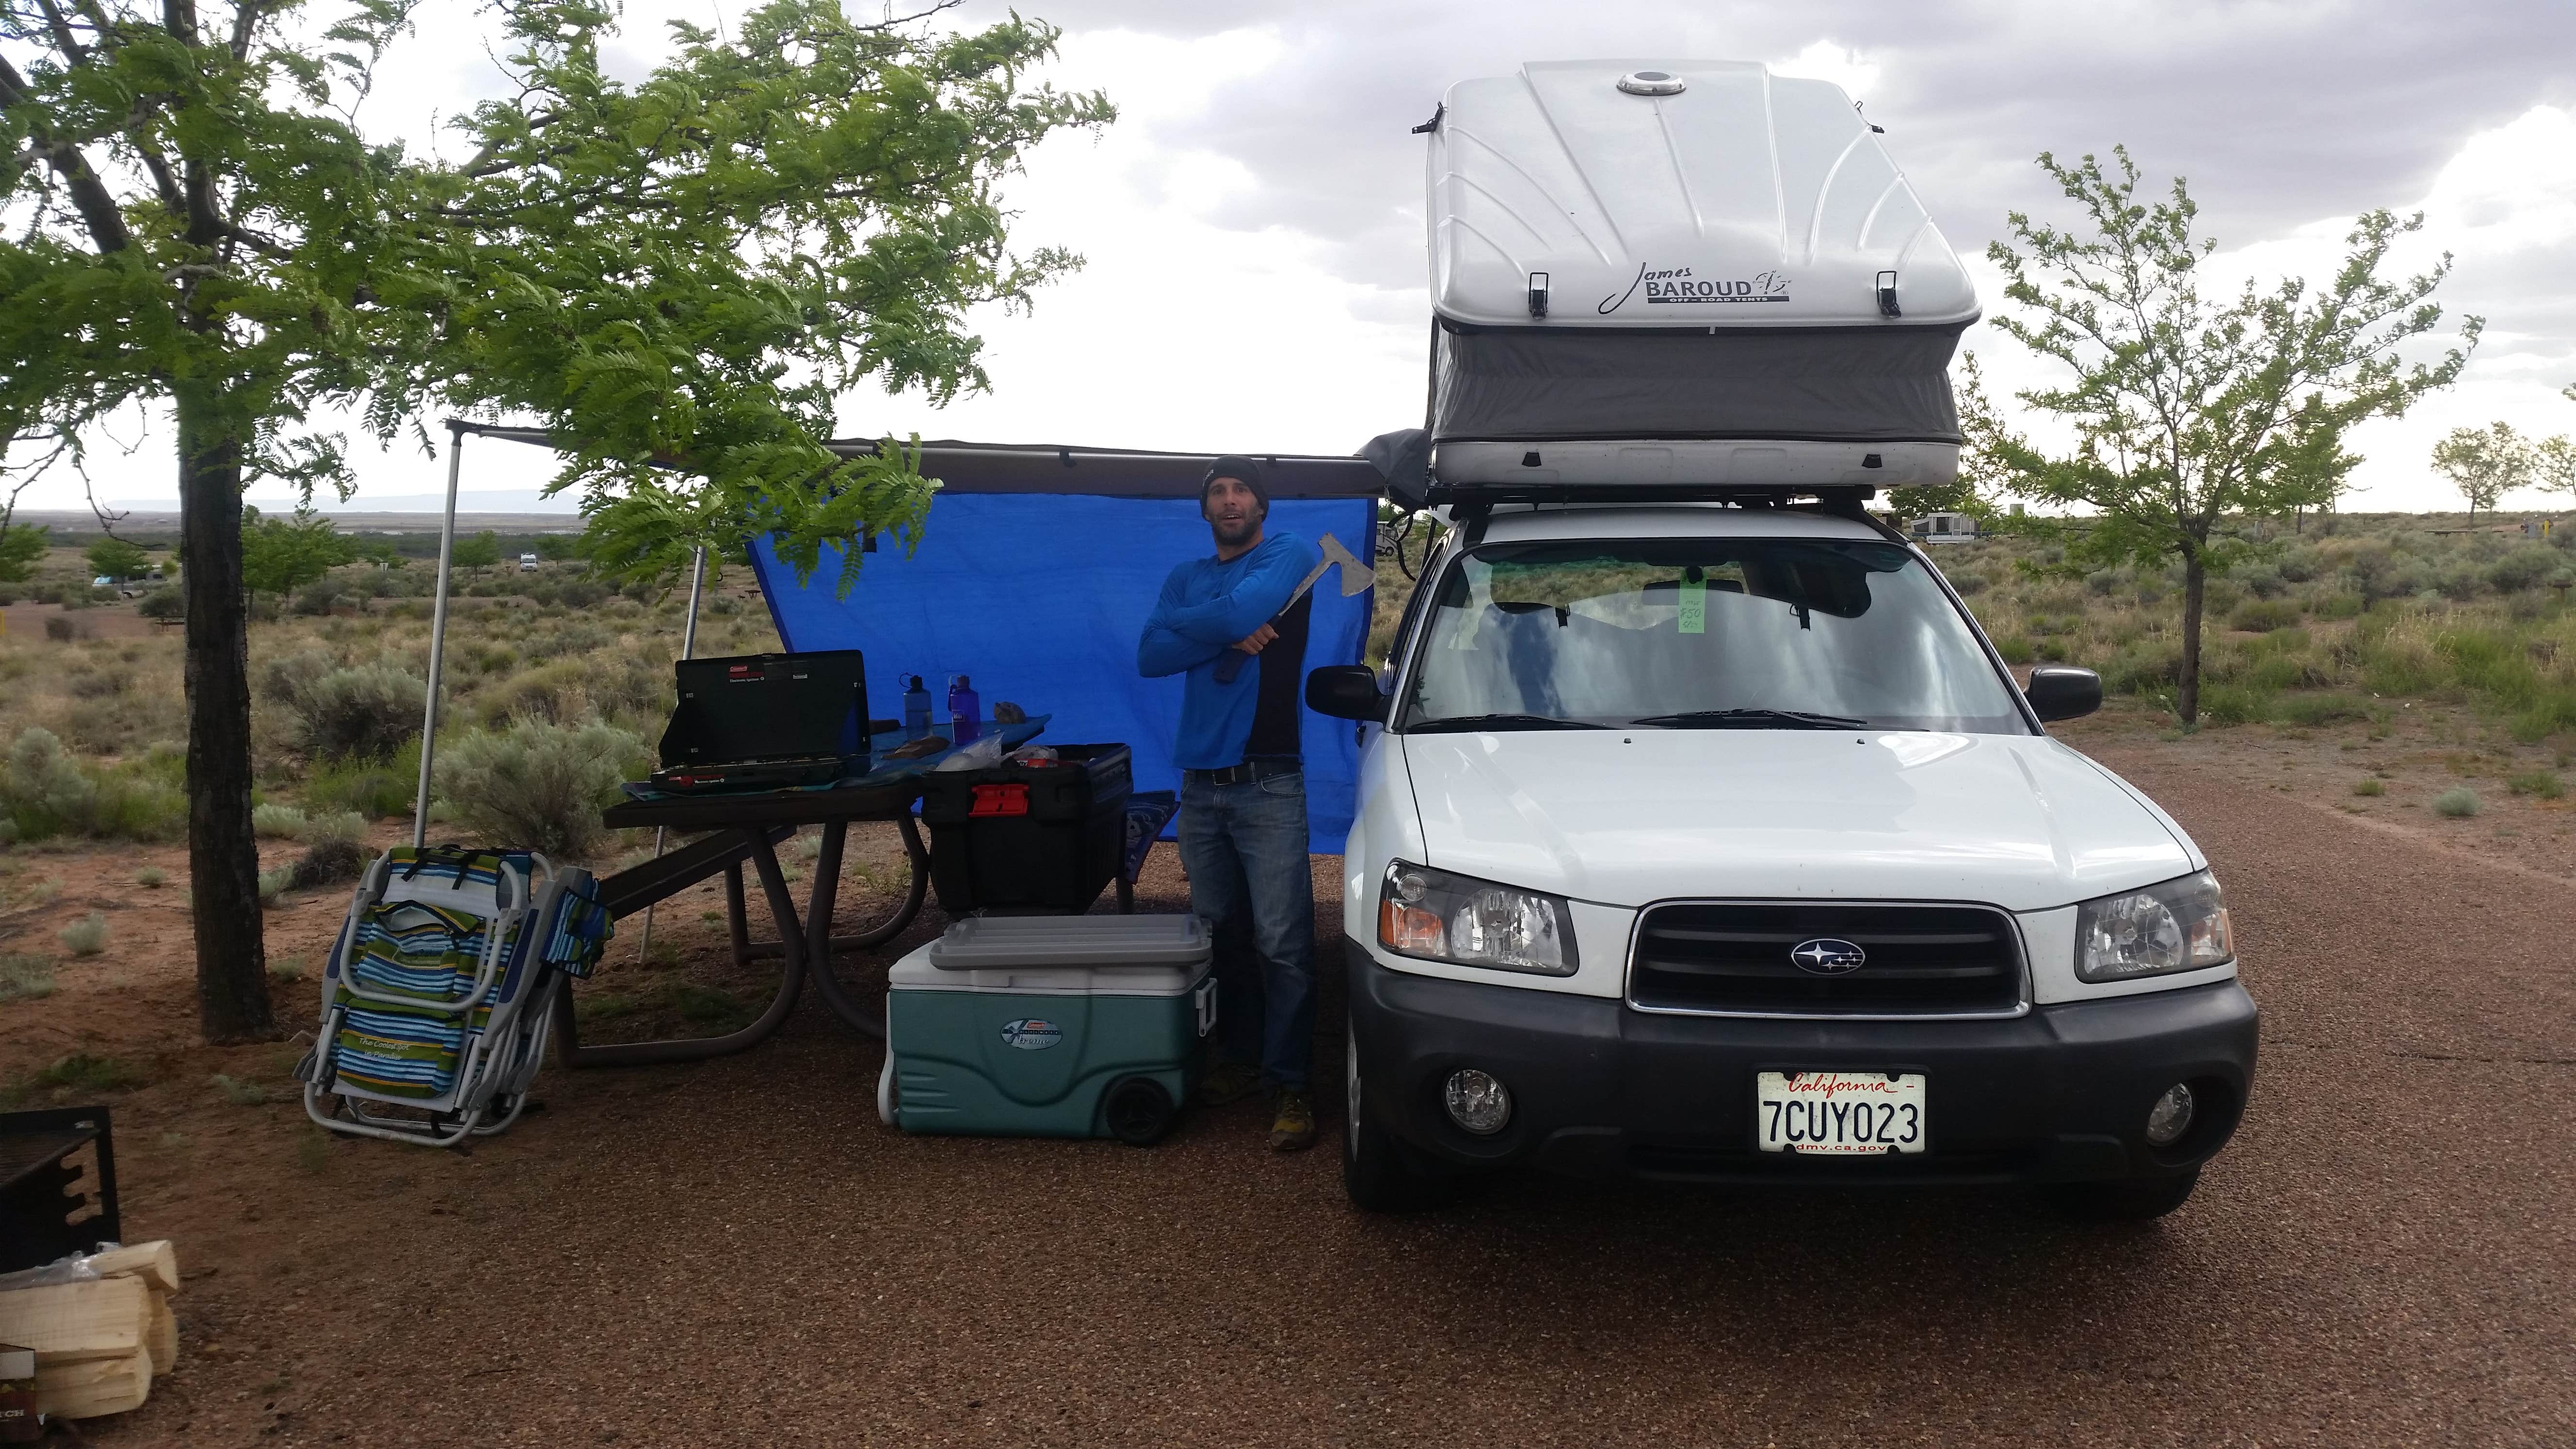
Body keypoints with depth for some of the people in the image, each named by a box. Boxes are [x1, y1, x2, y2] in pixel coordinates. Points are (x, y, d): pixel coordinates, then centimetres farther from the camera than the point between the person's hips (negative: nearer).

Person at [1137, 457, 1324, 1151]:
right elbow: (1150, 656, 2)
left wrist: (1184, 624, 2)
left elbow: (1241, 609, -17)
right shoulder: (1187, 577, 18)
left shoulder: (1290, 556, 2)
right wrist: (1230, 635, -11)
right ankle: (1239, 1059, 23)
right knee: (1221, 934, 11)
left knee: (1281, 943, -8)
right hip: (1201, 784, 6)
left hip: (1268, 786, -5)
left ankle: (1289, 1085, -4)